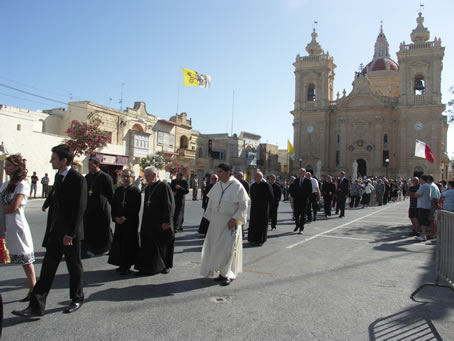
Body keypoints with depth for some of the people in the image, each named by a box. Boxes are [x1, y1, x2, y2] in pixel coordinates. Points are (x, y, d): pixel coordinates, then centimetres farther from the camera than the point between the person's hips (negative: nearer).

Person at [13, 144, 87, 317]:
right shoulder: (58, 176, 9)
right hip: (55, 231, 7)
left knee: (74, 267, 10)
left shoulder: (78, 179, -16)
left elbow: (79, 209, -20)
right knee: (47, 269, 7)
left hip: (70, 233, -7)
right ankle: (36, 306, 13)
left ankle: (77, 299, 28)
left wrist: (70, 233, -22)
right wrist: (47, 203, 47)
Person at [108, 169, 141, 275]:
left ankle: (127, 266, 8)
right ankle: (122, 265, 18)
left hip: (131, 222, -5)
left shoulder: (136, 191, -5)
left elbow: (136, 208, -12)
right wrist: (115, 217, -5)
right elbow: (113, 205, 10)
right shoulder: (118, 190, 11)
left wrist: (125, 218, -16)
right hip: (119, 221, 5)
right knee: (119, 243, 7)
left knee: (128, 243, -1)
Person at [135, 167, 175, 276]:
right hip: (149, 223, 7)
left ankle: (166, 265, 21)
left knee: (163, 245, 5)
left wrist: (166, 221, -18)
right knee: (148, 245, 8)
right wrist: (145, 221, 14)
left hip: (161, 224, -7)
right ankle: (147, 267, 17)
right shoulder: (148, 188, 12)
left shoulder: (164, 187, -11)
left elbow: (169, 205, -15)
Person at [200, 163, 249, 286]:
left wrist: (234, 219, -17)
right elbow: (211, 203, 11)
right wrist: (210, 219, 7)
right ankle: (223, 272, 21)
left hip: (230, 222, -5)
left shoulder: (237, 187, -10)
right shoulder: (217, 186, 5)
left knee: (227, 248, -6)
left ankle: (227, 274, 8)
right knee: (216, 247, 8)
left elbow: (243, 206, -9)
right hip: (216, 222, 5)